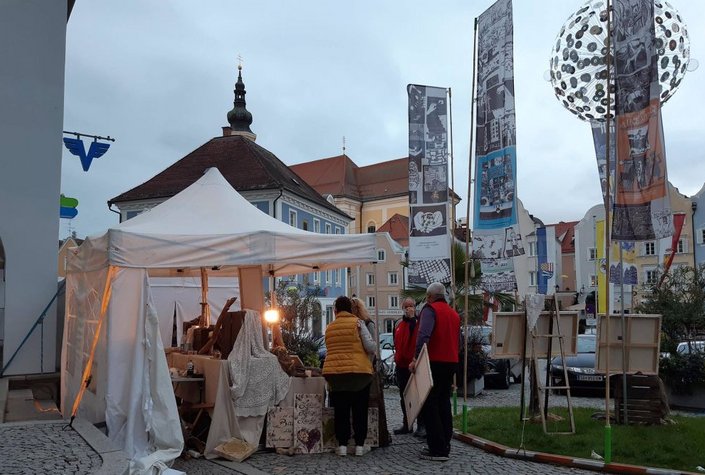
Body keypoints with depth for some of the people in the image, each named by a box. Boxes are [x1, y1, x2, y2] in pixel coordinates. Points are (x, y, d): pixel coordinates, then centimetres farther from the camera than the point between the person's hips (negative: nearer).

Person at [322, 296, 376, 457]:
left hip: (334, 372, 3)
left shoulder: (329, 328, 8)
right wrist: (368, 358, 13)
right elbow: (370, 347, -7)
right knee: (359, 410, 7)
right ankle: (359, 445, 10)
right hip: (359, 371, -3)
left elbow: (331, 350, 14)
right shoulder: (357, 323, -3)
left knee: (340, 410, 9)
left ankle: (342, 445, 9)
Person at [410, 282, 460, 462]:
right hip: (451, 362, 8)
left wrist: (416, 358, -25)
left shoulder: (430, 309, -8)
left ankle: (437, 449, -6)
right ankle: (445, 445, 21)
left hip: (434, 362, -8)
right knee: (444, 404, 16)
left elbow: (423, 335, -23)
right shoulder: (454, 313, 16)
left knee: (430, 405, -4)